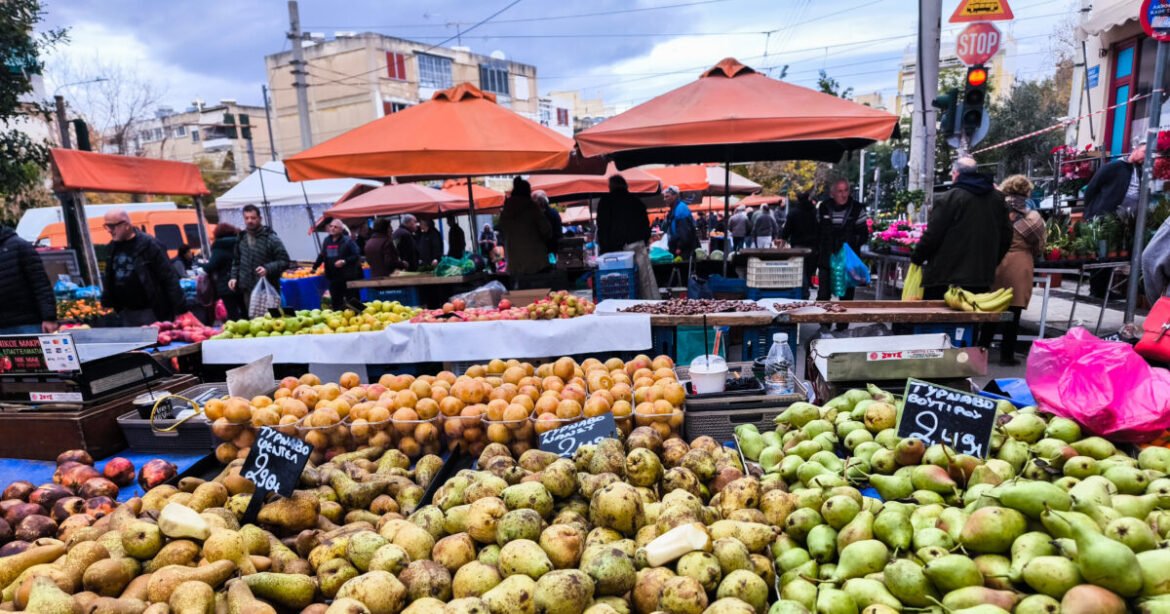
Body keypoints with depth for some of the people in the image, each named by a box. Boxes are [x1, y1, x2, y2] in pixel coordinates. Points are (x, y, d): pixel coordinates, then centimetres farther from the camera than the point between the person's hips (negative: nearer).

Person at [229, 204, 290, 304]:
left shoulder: (271, 238, -8)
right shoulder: (241, 238, 10)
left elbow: (284, 261, -10)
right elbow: (236, 260, 23)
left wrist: (267, 269, -24)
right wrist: (234, 276, 10)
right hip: (247, 289, 5)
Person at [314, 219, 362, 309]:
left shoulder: (348, 241, -6)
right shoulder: (327, 241, 12)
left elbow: (356, 255, -10)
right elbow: (322, 256, 23)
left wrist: (344, 261, -20)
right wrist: (314, 267, 26)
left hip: (348, 277, -5)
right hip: (333, 277, 5)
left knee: (352, 301, -1)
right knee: (336, 302, 8)